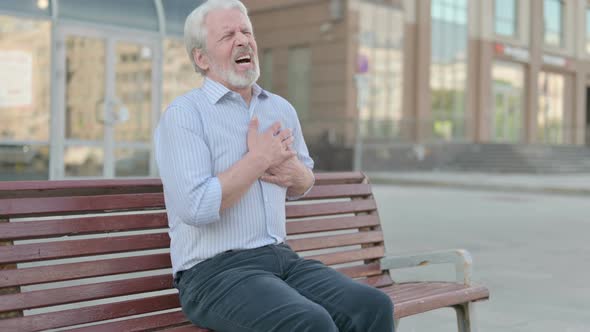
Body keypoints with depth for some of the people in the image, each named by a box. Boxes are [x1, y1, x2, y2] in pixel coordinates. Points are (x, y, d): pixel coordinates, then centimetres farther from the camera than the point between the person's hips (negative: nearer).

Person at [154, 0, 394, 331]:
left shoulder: (282, 109, 13)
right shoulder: (183, 114, -8)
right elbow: (196, 207, -20)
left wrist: (294, 173, 2)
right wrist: (259, 159, -11)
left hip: (282, 259, 6)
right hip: (215, 272, -6)